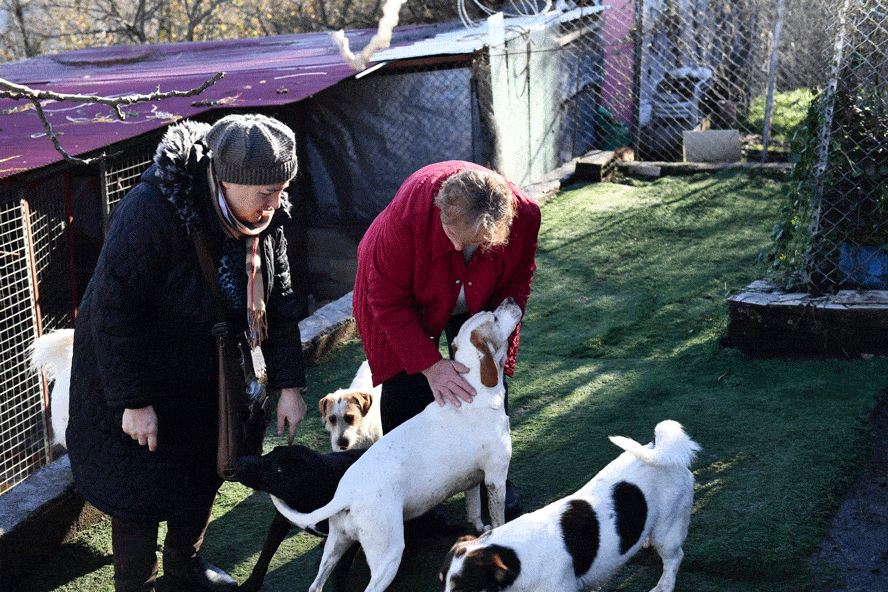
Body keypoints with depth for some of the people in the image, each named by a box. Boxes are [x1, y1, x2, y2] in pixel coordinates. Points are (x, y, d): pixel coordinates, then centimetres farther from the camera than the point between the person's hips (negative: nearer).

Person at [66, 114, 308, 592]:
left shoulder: (265, 216, -13)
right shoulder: (149, 214, -34)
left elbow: (278, 301, -3)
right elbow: (114, 311, -29)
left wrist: (288, 383, -5)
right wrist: (133, 401, -25)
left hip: (207, 372, 7)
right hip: (134, 370, -6)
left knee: (204, 473, 20)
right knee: (139, 488, 3)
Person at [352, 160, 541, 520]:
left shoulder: (523, 216, -33)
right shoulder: (408, 211, -42)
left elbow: (516, 283, -11)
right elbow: (388, 299, -31)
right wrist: (431, 365, -36)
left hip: (478, 302, 3)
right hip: (406, 305, -2)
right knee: (406, 386, -7)